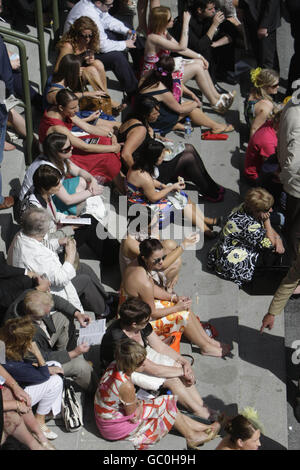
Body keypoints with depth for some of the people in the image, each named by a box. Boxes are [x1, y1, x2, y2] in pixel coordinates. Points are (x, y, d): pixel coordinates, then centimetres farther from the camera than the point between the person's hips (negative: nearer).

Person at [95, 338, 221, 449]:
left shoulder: (114, 365, -9)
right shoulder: (126, 386, -35)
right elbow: (134, 418, -19)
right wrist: (139, 406, -3)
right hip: (113, 427, -8)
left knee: (165, 404, 11)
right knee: (165, 405, 0)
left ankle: (200, 427, 23)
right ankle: (192, 437, 20)